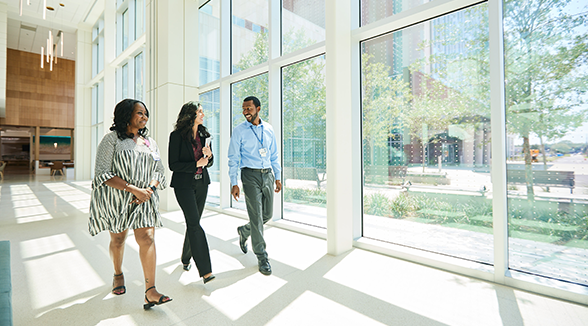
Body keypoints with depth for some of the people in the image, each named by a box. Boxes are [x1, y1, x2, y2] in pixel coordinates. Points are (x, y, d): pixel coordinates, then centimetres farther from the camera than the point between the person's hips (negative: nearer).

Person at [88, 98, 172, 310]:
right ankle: (118, 274, 43)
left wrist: (149, 189, -9)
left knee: (147, 238, -9)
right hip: (116, 199, -2)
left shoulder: (149, 143, 10)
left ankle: (150, 291, -6)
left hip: (145, 199, 2)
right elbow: (103, 174, -12)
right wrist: (133, 189, -20)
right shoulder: (112, 139, -4)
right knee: (118, 239, 15)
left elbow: (159, 171, 11)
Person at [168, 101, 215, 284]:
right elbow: (173, 165, -9)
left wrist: (209, 155, -7)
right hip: (184, 185, -5)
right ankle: (205, 270, -10)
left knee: (193, 223, 13)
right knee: (194, 223, -12)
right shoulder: (177, 136, -6)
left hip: (201, 183, 6)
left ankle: (186, 258, 34)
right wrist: (196, 164, -18)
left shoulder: (204, 135, 10)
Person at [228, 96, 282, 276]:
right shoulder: (239, 131, -2)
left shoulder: (269, 129, 8)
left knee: (268, 215, 11)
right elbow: (233, 158, -2)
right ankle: (262, 257, 12)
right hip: (250, 175, -4)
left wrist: (278, 177, 9)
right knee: (256, 217, -2)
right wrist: (234, 183, -7)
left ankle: (243, 231, 39)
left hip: (267, 174, 4)